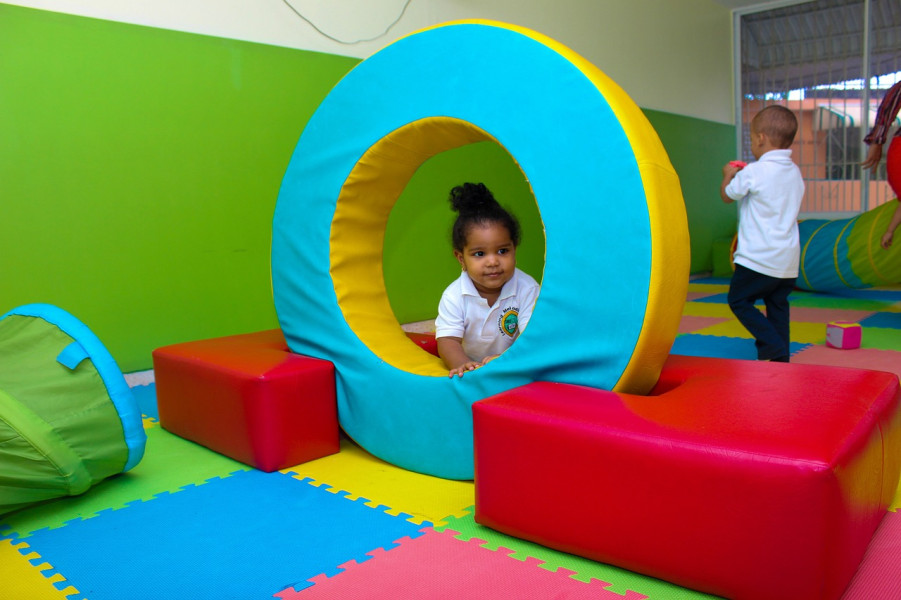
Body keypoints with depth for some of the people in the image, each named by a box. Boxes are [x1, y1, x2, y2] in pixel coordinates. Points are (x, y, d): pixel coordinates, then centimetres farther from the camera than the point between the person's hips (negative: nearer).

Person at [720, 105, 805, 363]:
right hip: (788, 258, 7)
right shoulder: (795, 172, 10)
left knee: (739, 300, 4)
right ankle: (781, 357, 18)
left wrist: (728, 176, 21)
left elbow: (727, 195, 2)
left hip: (758, 258, -7)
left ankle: (774, 348, -6)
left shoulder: (753, 173, -13)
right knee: (778, 305, 16)